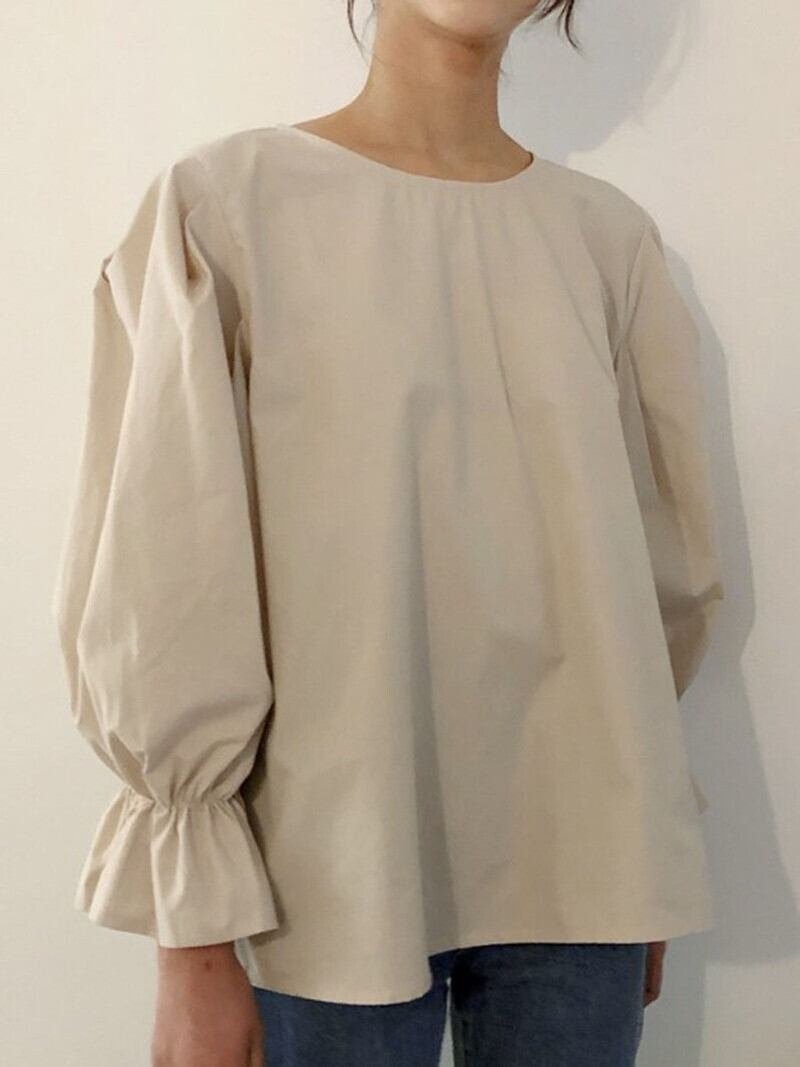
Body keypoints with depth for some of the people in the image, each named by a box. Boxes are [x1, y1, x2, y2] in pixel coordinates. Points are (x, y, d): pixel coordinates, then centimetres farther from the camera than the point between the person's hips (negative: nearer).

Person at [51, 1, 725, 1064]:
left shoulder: (611, 234, 3)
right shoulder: (223, 203, -7)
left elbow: (670, 569, 8)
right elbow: (160, 589, -8)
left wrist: (646, 889, 13)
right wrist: (195, 938, -6)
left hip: (581, 861, 3)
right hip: (339, 873, -3)